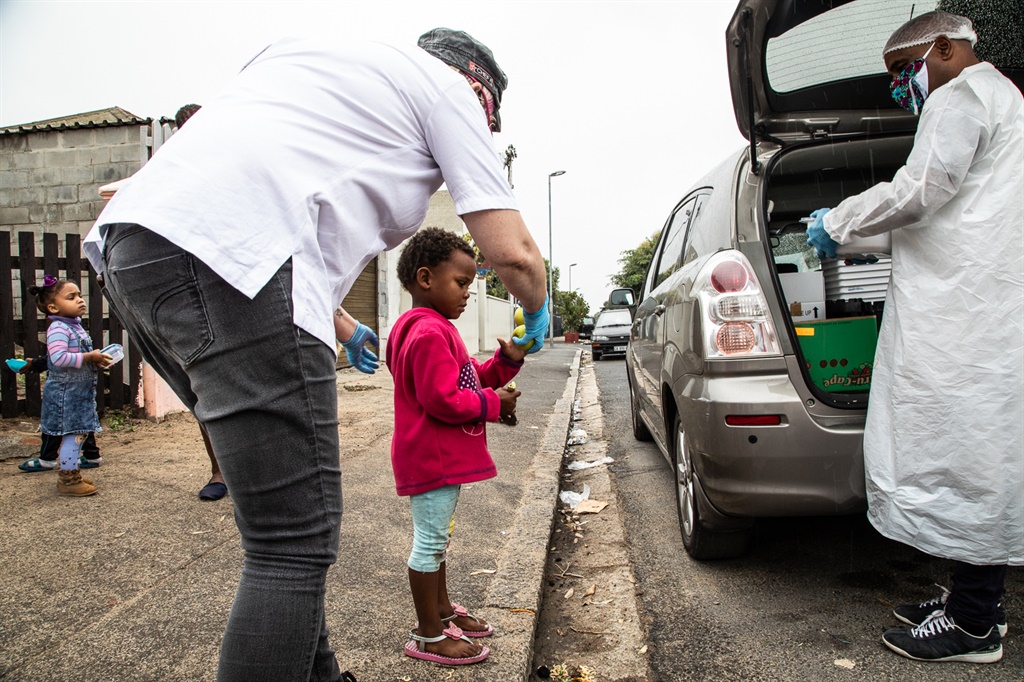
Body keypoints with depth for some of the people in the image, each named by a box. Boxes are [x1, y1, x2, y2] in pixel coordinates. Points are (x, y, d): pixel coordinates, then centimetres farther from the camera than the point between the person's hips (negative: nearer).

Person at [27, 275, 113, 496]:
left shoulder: (76, 326, 14)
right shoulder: (58, 329, -16)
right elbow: (59, 358, -29)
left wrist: (97, 359, 8)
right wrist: (89, 357, -23)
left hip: (81, 391, 10)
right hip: (66, 392, -10)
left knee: (79, 434, 14)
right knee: (73, 434, -6)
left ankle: (71, 474, 25)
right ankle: (68, 480, 3)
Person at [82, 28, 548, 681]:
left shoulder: (330, 62, 36)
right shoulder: (448, 88, 13)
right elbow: (511, 251, 5)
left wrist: (343, 326, 46)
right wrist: (538, 312, 29)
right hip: (225, 253, -10)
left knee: (289, 524, 17)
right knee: (296, 543, -6)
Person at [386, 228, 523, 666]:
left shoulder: (438, 329, 16)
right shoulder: (428, 333, -21)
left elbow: (468, 381, 17)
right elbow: (444, 400, -25)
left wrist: (506, 362, 3)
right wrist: (494, 404, -14)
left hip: (444, 457, 11)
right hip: (432, 458, -11)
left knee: (436, 538, 21)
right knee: (430, 540, 0)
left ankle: (441, 610, 35)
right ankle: (428, 636, 12)